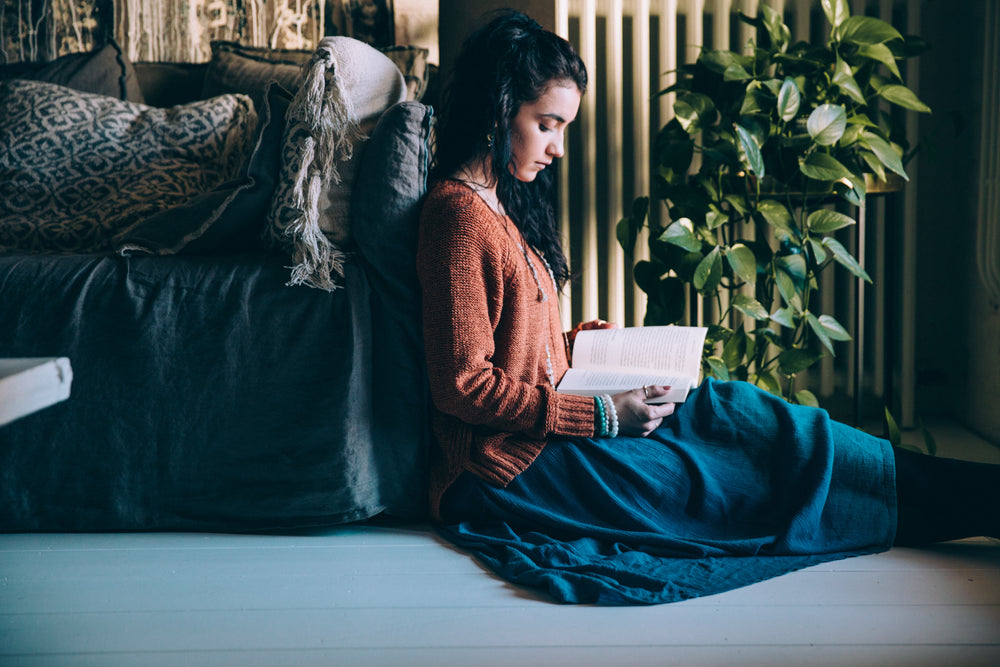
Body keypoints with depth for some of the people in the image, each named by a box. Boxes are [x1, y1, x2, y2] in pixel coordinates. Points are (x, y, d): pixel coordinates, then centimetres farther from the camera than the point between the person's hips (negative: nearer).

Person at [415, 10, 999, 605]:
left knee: (726, 405, -3)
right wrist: (601, 416, -20)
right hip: (509, 466, -9)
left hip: (537, 428, 9)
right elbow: (463, 386, -21)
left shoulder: (498, 201, 14)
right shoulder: (460, 216, -17)